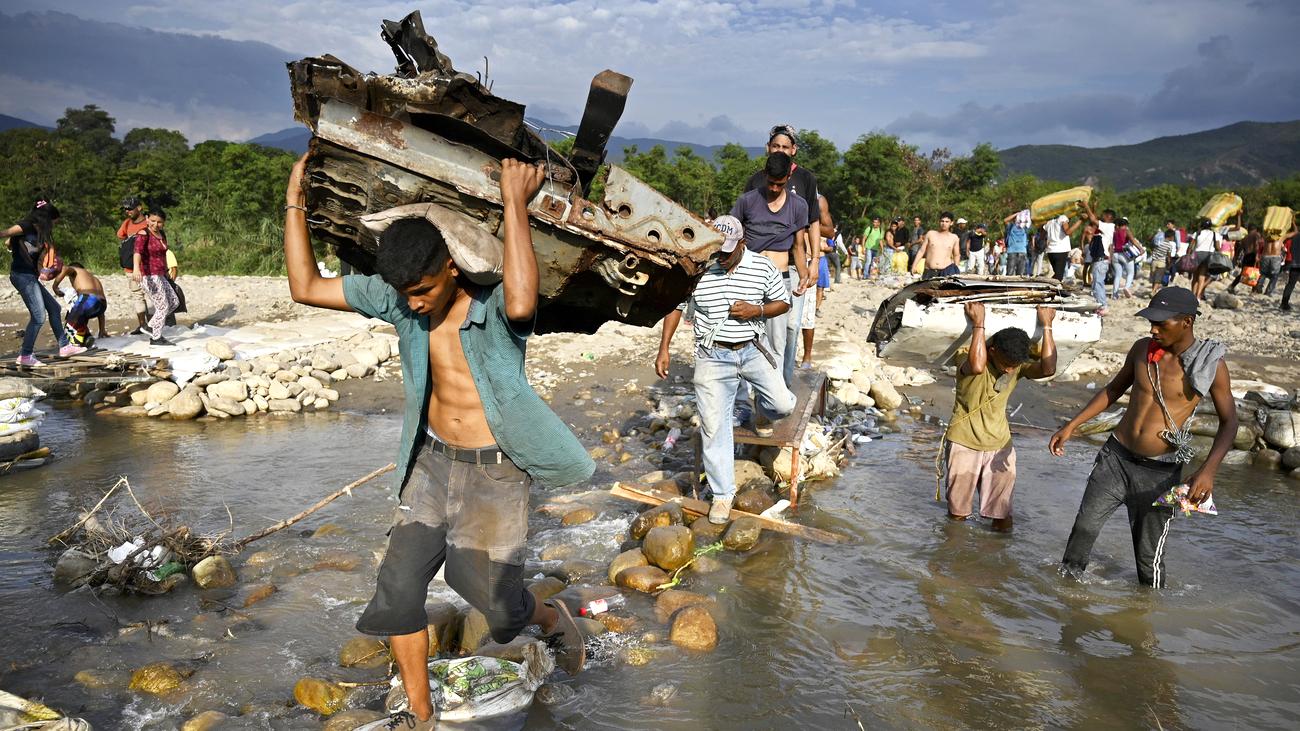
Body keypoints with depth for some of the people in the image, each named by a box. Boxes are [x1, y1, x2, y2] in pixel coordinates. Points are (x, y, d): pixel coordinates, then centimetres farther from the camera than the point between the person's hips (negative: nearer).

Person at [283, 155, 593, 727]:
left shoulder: (495, 303, -19)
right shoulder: (399, 300, -4)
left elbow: (521, 303, -45)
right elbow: (306, 287, 1)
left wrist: (514, 203, -40)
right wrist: (295, 202, -5)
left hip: (493, 472, -5)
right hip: (430, 465, 5)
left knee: (499, 608, 3)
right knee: (396, 592, 3)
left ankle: (553, 618, 40)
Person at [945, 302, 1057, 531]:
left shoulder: (1019, 365, -7)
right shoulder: (972, 364, -21)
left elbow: (1048, 369, -27)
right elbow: (977, 367, -47)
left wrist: (1046, 326, -24)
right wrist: (978, 324, -40)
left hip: (999, 444, 3)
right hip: (965, 442, -3)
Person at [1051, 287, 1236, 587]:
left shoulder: (1211, 364, -11)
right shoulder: (1142, 349, -1)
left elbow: (1228, 422, -5)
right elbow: (1114, 389, 13)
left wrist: (1208, 470, -20)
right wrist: (1071, 427, 7)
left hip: (1160, 471, -3)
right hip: (1116, 456, 3)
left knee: (1149, 554, 6)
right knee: (1084, 526, 5)